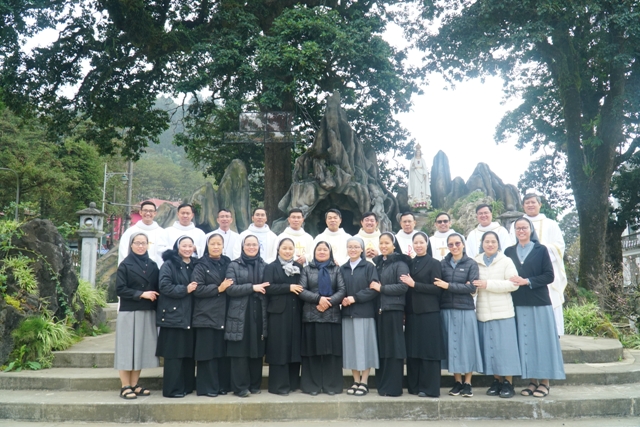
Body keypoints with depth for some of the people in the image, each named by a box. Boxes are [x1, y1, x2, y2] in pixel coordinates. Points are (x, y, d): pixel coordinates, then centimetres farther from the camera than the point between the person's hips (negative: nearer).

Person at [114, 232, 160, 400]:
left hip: (148, 313, 4)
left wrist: (153, 296, -3)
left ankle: (134, 384, 16)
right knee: (127, 348, -1)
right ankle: (125, 386, 6)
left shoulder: (152, 265, 11)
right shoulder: (125, 265, -1)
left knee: (142, 348, 7)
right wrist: (141, 294, -15)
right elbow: (120, 289, -9)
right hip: (129, 313, -4)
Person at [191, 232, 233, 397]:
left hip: (224, 315, 4)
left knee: (223, 351, 7)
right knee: (208, 351, -2)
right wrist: (218, 289, -13)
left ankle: (221, 384, 17)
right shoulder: (201, 266, 0)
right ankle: (207, 387, 6)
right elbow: (197, 289, -10)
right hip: (206, 315, -4)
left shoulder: (228, 264, 13)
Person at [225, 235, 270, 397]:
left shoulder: (264, 266, 13)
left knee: (257, 350, 6)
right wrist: (252, 287, -14)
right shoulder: (234, 265, 3)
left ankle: (255, 385, 17)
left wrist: (262, 289, -7)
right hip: (240, 314, -3)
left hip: (259, 314, 3)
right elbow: (230, 288, -8)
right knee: (240, 351, -2)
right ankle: (240, 387, 5)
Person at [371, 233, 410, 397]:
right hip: (378, 309, 6)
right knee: (380, 347, 8)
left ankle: (393, 387, 5)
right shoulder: (377, 262, 15)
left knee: (393, 347, -2)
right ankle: (381, 385, 17)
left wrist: (381, 288, -13)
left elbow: (403, 286, -14)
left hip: (393, 309, -6)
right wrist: (374, 287, 2)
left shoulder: (400, 263, -4)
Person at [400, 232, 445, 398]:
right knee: (412, 350, 8)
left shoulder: (434, 263, -2)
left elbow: (437, 288, -11)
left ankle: (429, 388, 5)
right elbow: (407, 288, 12)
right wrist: (404, 312, 4)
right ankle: (414, 386, 17)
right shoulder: (409, 264, 12)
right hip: (412, 313, 5)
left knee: (429, 350, -2)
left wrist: (414, 284, -15)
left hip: (429, 312, -5)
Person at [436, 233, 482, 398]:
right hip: (447, 310, 2)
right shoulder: (443, 263, 7)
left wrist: (449, 286, -15)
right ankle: (457, 382, 17)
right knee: (452, 345, 6)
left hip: (465, 310, -2)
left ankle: (468, 383, 12)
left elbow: (472, 287, -10)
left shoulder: (471, 264, 0)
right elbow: (438, 285, 2)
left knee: (466, 344, 2)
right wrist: (461, 287, -9)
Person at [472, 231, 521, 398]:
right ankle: (497, 381, 15)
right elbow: (473, 284, 17)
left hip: (503, 312, -3)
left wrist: (488, 284, -14)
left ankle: (508, 383, 5)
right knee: (489, 348, 5)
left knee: (504, 347, -3)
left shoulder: (506, 261, 1)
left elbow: (513, 284, -10)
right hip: (483, 312, 3)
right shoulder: (476, 262, 11)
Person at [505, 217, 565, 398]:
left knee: (541, 340, 0)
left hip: (539, 303, -3)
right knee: (525, 341, 4)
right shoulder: (509, 252, 11)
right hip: (518, 304, 3)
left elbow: (549, 276, -5)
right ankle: (532, 381, 12)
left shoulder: (541, 250, 2)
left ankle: (544, 382, 8)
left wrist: (527, 281, -14)